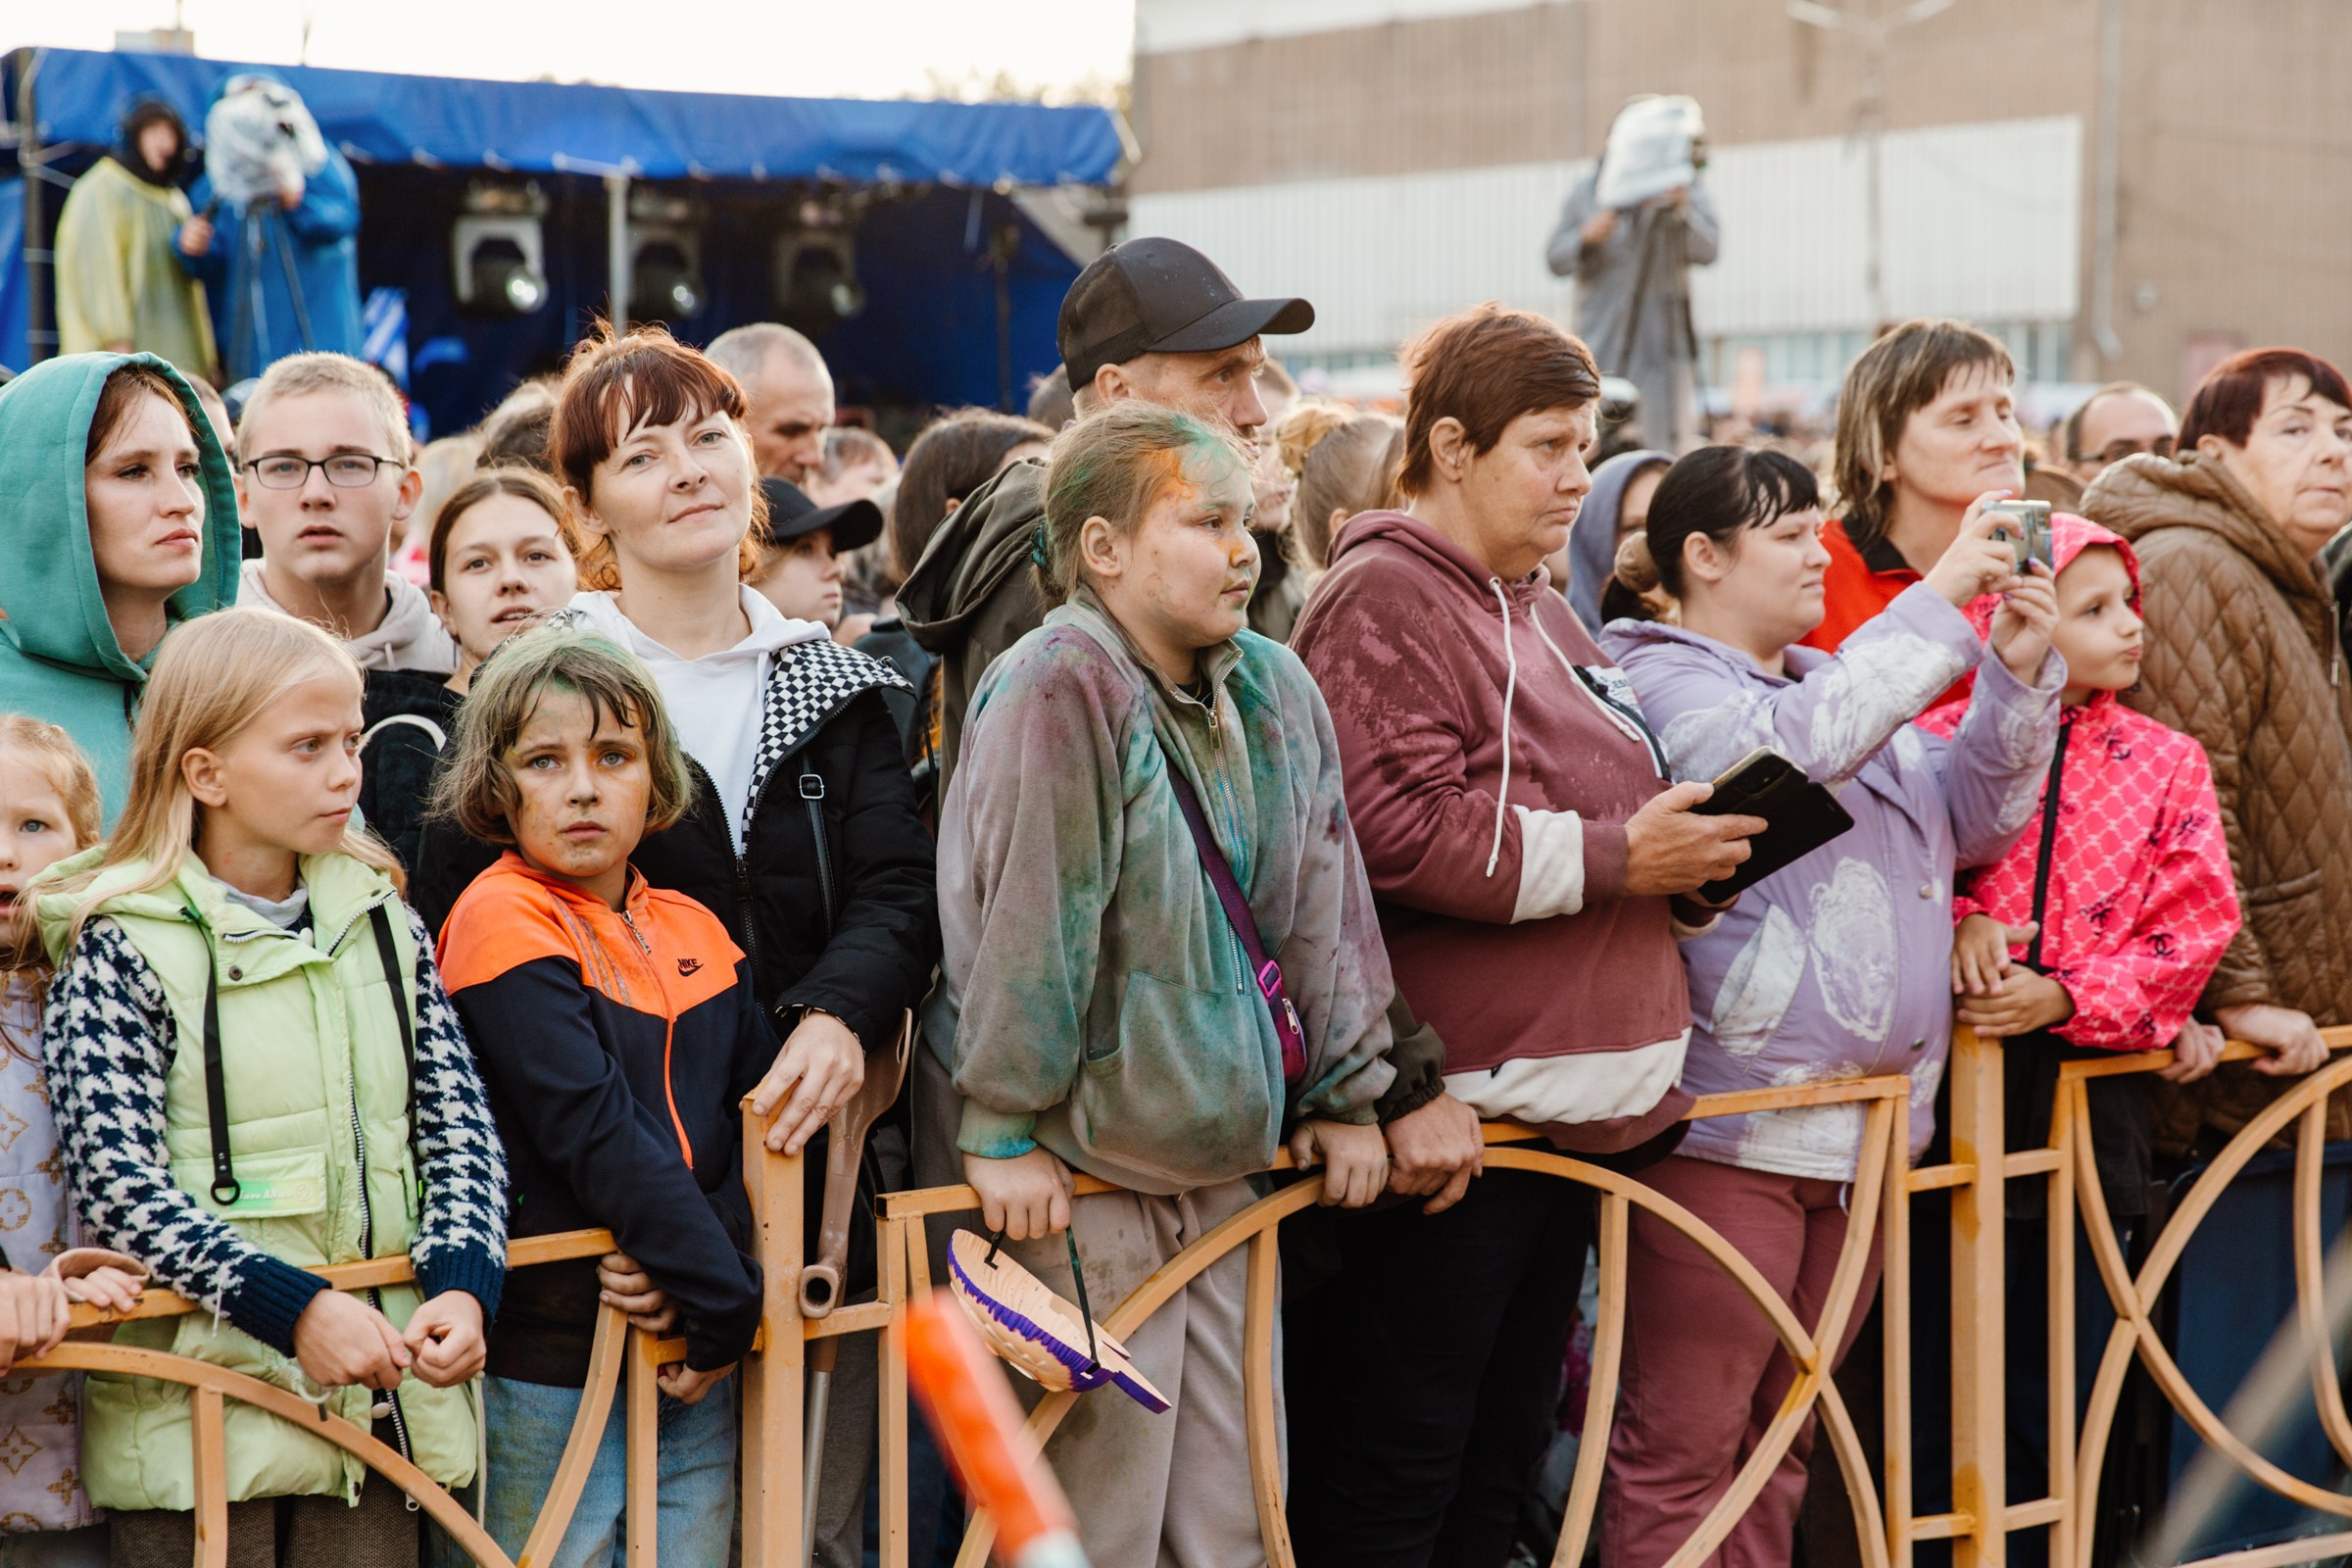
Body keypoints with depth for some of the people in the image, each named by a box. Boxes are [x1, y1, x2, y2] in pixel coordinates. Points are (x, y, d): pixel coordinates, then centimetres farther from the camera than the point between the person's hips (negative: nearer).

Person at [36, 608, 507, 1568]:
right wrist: (293, 1306, -22)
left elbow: (459, 1127, 8)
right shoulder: (119, 946, -7)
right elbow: (116, 1188, -14)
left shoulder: (378, 920, 10)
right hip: (201, 1404, -5)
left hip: (383, 1403, 5)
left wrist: (462, 1282, -10)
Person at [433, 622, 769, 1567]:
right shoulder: (502, 920, -10)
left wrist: (714, 1289, -11)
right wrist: (725, 1298, -16)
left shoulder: (694, 931, 10)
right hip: (553, 1363, -6)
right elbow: (597, 1135, -17)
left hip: (700, 1361, 6)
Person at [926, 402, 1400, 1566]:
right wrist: (1003, 1128, -17)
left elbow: (1322, 903, 13)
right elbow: (1019, 920, -18)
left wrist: (1344, 1093, 14)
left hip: (1219, 1156, 7)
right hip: (1079, 1168, -7)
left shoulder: (1274, 691, 7)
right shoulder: (1058, 690, -16)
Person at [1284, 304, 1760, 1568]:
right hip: (1454, 1105, -10)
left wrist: (1685, 849, 9)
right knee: (1394, 1465, -4)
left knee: (1501, 1459, 15)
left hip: (1575, 1102, 10)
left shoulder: (1538, 610, 20)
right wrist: (1616, 857, -18)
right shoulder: (1384, 600, -10)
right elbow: (1395, 829, -23)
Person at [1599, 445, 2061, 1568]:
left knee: (1782, 1434, 15)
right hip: (1727, 1133, -8)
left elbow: (1974, 818, 18)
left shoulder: (1847, 680, 19)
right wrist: (1938, 602, -19)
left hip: (1864, 1127, 8)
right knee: (1681, 1447, -4)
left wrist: (2018, 674, 2)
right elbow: (1793, 748, -24)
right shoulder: (1659, 683, -6)